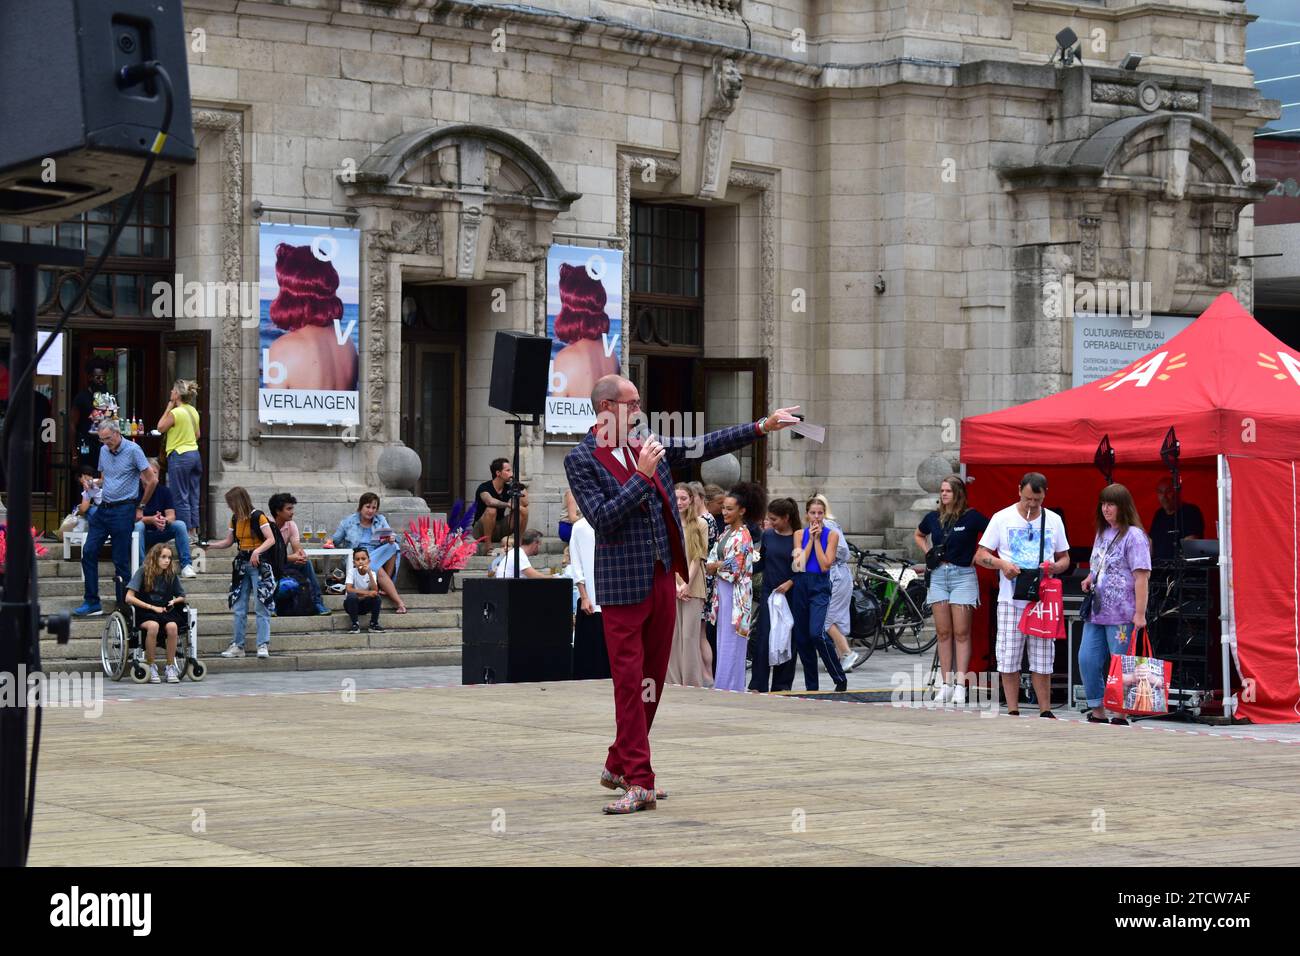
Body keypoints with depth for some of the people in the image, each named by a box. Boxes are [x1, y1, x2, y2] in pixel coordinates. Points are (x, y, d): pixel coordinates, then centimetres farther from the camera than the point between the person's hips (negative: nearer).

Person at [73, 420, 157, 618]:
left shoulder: (133, 450, -10)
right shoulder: (104, 451, 10)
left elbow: (152, 480, -9)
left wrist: (140, 507, -3)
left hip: (123, 510, -7)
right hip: (103, 508, 7)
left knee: (121, 560, -3)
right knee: (89, 551, 1)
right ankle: (92, 603, 7)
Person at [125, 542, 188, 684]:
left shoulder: (172, 574, 4)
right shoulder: (143, 572, -6)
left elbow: (182, 597, 18)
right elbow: (129, 598, -11)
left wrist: (174, 601, -5)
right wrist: (152, 607, -13)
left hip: (165, 611, 3)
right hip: (145, 613, -3)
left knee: (172, 626, -32)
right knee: (153, 625, -37)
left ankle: (171, 667, -19)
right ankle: (150, 667, -21)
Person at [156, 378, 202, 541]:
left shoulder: (175, 413, -16)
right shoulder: (193, 411, 8)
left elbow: (160, 427, -4)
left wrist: (169, 407, -2)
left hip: (179, 456, -8)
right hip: (195, 454, 8)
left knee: (181, 498, -2)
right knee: (193, 496, 11)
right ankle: (194, 532, 15)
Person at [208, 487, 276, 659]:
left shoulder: (258, 517, -10)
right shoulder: (235, 519, 11)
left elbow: (271, 540, -15)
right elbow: (228, 542, 17)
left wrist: (257, 551, -28)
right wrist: (209, 545, 7)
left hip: (259, 564, -7)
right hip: (241, 564, 7)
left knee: (261, 606, -8)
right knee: (239, 609, 7)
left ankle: (263, 645, -8)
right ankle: (237, 646, 11)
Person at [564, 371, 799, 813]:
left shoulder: (648, 449, 11)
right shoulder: (580, 460, -7)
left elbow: (703, 446, 15)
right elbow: (602, 518, -17)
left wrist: (761, 427, 12)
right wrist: (642, 476, -20)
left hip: (662, 579, 7)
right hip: (624, 585, -7)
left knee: (652, 681, 11)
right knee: (630, 683, -8)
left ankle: (619, 766, 24)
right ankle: (639, 783, -9)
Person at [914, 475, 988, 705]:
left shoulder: (971, 517, -6)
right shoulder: (933, 518, 9)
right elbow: (918, 535, 28)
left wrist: (977, 556, -7)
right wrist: (927, 552, 12)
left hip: (963, 576, -5)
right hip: (939, 576, 5)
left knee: (961, 633, -4)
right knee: (943, 632, 5)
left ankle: (960, 685, -4)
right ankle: (946, 684, 9)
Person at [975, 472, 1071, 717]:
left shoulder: (1053, 520, 11)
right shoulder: (1002, 518, 3)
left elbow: (1065, 558, 17)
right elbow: (980, 556, 4)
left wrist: (1056, 567, -7)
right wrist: (1002, 564, -16)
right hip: (1011, 598, -2)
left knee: (1042, 659, 3)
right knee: (1009, 658, -2)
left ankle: (1045, 711, 8)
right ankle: (1012, 711, 5)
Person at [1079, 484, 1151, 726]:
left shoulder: (1133, 535, -8)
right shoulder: (1102, 533, 16)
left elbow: (1141, 576, -13)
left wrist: (1140, 613, -18)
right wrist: (1089, 579, 8)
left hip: (1121, 615, -8)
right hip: (1096, 611, 8)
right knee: (1087, 660, 3)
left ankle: (1120, 714, 6)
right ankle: (1097, 712, 12)